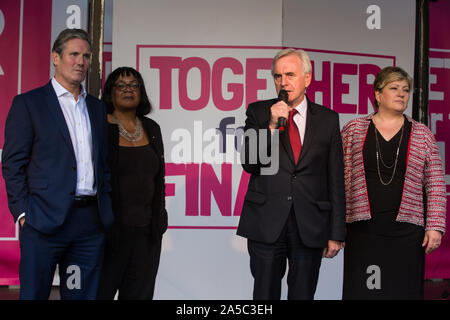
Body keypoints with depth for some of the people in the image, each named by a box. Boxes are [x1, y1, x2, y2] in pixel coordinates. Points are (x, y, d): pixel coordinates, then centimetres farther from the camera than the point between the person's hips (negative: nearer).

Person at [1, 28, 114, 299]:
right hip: (45, 219, -4)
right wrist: (23, 213, -10)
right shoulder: (28, 103, 2)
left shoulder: (98, 108, 17)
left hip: (91, 221, 5)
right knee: (34, 292, 2)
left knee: (84, 294, 9)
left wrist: (107, 210, 10)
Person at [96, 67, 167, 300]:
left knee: (139, 293, 9)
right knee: (99, 292, 0)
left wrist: (159, 218, 13)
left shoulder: (151, 129, 12)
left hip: (146, 231, 5)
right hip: (109, 230, -5)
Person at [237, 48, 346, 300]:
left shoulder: (328, 119, 5)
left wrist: (336, 233, 2)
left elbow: (336, 180, 5)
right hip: (266, 224, 0)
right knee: (265, 295, 7)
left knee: (303, 294, 9)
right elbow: (249, 163, -4)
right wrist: (271, 125, -16)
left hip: (310, 227, 1)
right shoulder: (259, 112, 4)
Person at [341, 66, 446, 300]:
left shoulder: (422, 134, 8)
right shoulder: (353, 130, 6)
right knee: (362, 290, 0)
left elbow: (435, 185, 6)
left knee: (403, 289, 2)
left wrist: (435, 226, -1)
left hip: (407, 231, 1)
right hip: (363, 229, 0)